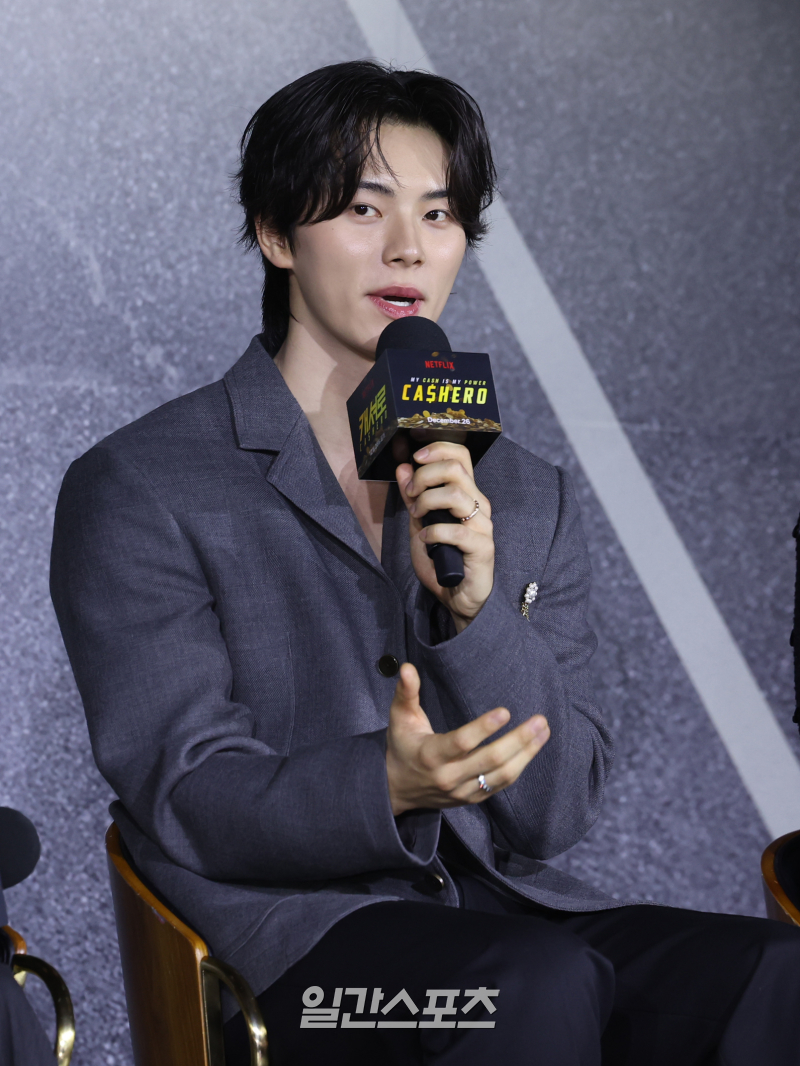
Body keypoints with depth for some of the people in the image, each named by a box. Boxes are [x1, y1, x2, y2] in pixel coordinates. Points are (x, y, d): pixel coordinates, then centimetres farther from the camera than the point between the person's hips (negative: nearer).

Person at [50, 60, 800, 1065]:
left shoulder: (527, 499, 14)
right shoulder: (138, 490, 1)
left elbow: (553, 814, 5)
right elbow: (187, 801, -8)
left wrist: (475, 605, -13)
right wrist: (384, 786, -28)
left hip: (505, 906, 5)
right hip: (285, 927, -4)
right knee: (544, 983, -35)